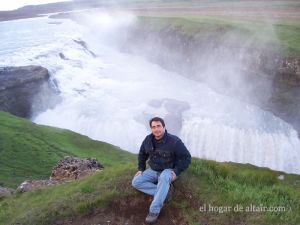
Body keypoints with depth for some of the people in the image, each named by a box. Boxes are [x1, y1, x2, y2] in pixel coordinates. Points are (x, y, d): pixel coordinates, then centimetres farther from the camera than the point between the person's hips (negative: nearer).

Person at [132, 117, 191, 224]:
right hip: (153, 170, 6)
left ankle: (154, 210, -32)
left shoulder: (174, 141, -19)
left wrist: (176, 171, -20)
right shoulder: (148, 140, -4)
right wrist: (141, 169, 5)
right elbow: (142, 155, 15)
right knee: (136, 182, -16)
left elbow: (186, 157, -12)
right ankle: (163, 193, -18)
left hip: (167, 171, -5)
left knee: (163, 178, -41)